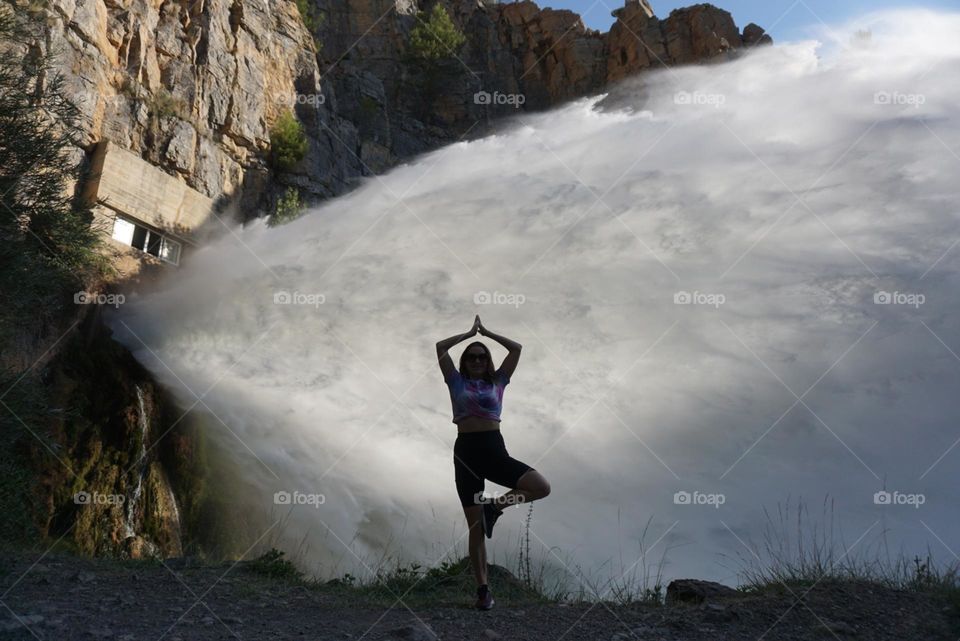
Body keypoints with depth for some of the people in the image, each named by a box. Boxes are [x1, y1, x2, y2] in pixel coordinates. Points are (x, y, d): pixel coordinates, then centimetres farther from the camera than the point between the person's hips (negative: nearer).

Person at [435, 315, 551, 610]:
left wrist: (486, 332, 17)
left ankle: (495, 506, 1)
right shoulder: (457, 382, 12)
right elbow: (440, 347, 6)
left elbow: (517, 348, 10)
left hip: (494, 449, 1)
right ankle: (483, 588, 11)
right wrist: (470, 333, 16)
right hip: (466, 452, -1)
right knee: (476, 527, 1)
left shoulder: (497, 381, 14)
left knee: (542, 488, -21)